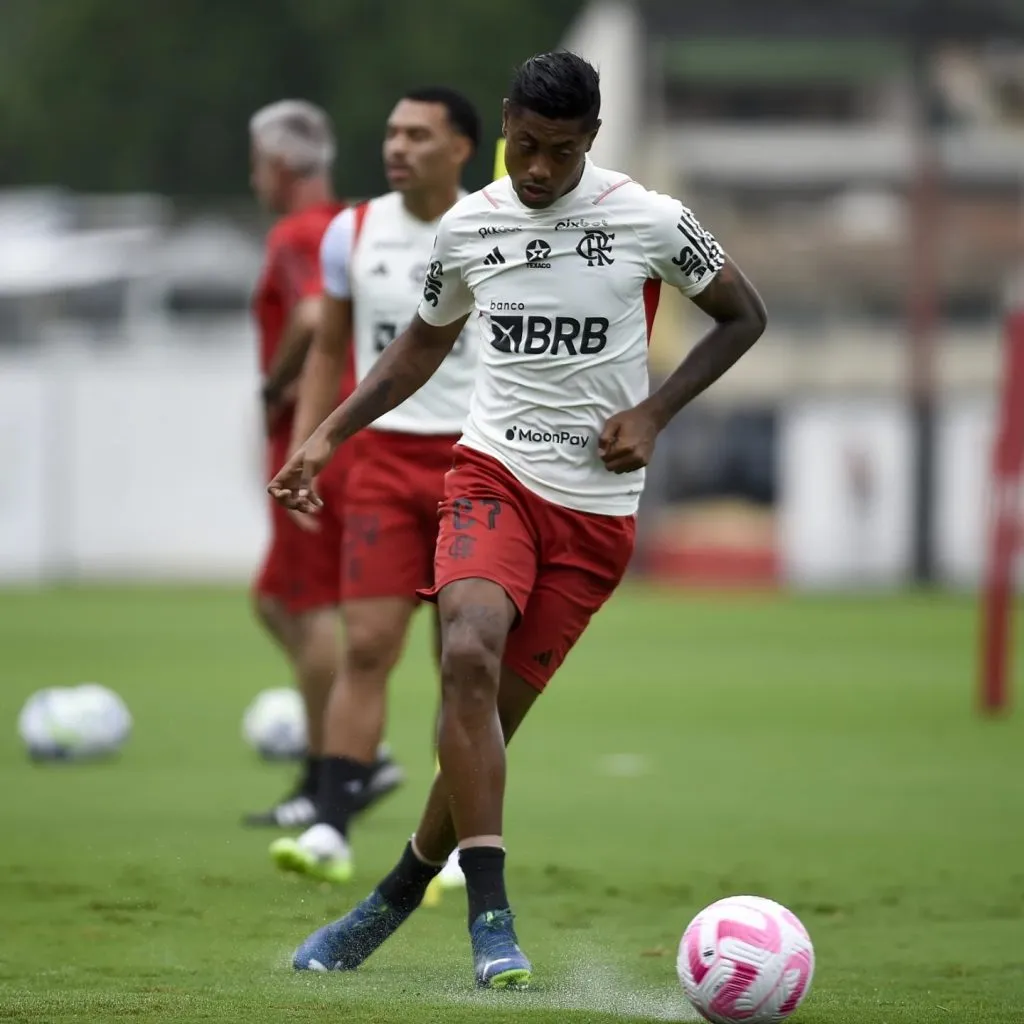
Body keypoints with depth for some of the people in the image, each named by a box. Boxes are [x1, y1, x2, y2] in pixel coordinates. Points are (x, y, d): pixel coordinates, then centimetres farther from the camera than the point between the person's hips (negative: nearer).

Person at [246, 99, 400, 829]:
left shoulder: (297, 235, -12)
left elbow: (314, 315, -30)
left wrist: (276, 388, -16)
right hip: (368, 432, 9)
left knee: (313, 609, -4)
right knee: (277, 602, 15)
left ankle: (328, 782, -2)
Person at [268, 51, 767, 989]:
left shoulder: (649, 223, -4)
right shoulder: (467, 228, 5)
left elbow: (744, 316, 8)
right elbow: (423, 346, 22)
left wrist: (654, 412, -4)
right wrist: (328, 436, 13)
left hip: (596, 508, -1)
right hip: (493, 474, 1)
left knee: (494, 710, -3)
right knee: (469, 655, -27)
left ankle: (396, 899, 20)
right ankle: (491, 919, -29)